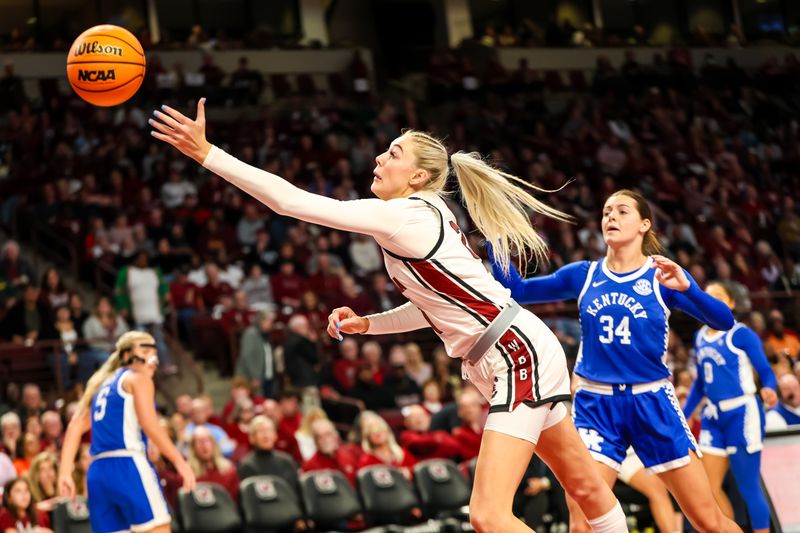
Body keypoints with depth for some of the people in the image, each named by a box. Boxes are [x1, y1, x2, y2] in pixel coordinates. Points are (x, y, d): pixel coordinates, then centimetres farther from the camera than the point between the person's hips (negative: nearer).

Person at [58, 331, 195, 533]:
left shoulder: (102, 384, 25)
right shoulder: (138, 378, 4)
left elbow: (75, 427, 15)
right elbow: (150, 426, -9)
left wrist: (65, 472, 10)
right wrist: (180, 462, -9)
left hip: (98, 472, 7)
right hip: (128, 467, -7)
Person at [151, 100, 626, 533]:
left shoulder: (403, 216, -16)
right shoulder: (423, 216, 12)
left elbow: (292, 201, -19)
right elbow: (434, 306, 22)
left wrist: (205, 153, -17)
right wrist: (366, 325, 11)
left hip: (520, 355, -10)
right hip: (516, 356, 10)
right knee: (586, 488, 19)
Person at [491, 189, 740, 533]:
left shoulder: (662, 276, -2)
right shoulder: (583, 275, 5)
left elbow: (724, 321, -12)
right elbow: (515, 289, 4)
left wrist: (686, 288, -29)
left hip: (652, 403, -1)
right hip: (595, 405, 1)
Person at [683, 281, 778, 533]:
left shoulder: (741, 334, -8)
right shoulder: (701, 337, 11)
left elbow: (766, 371, -9)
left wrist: (768, 389, -31)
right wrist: (682, 416, 19)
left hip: (741, 415, -7)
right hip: (713, 417, 7)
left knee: (748, 488, -3)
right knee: (710, 488, 4)